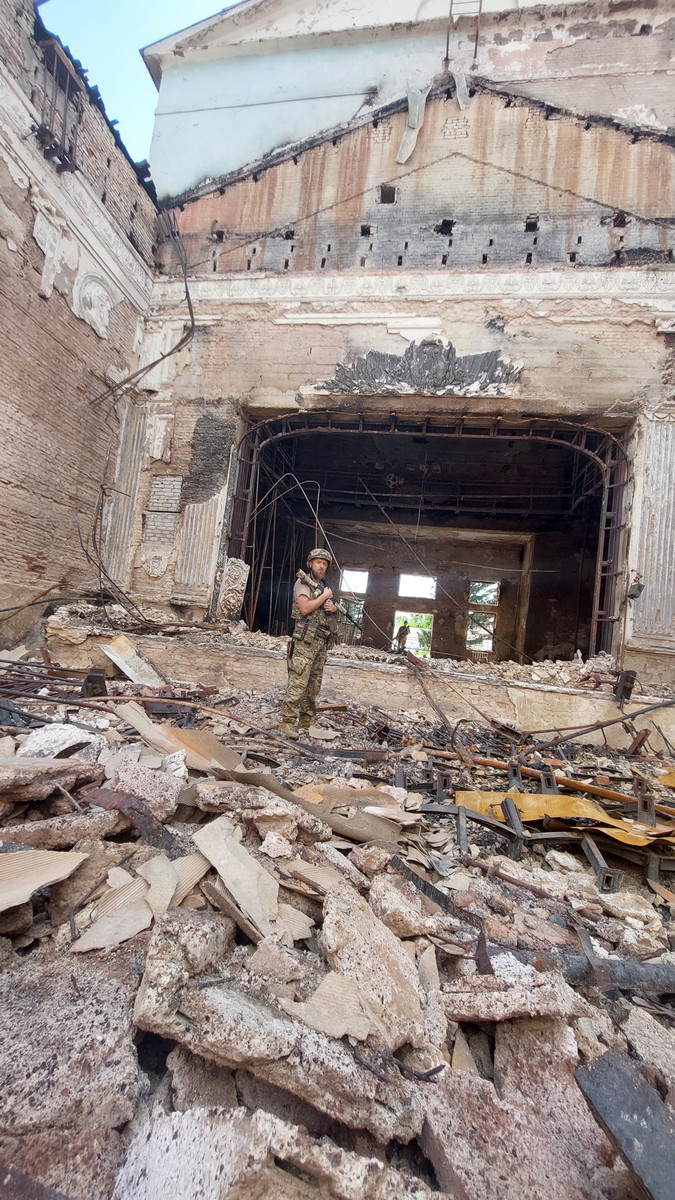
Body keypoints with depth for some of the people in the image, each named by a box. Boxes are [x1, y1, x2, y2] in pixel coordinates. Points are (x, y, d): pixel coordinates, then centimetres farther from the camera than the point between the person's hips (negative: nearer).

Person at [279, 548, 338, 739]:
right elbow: (305, 608, -17)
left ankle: (306, 719, 20)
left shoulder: (324, 586, 20)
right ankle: (287, 721, -5)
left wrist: (333, 607, 4)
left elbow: (332, 609, 27)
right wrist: (324, 596, -7)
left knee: (314, 684, 11)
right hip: (305, 641, -8)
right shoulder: (303, 582, -3)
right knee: (298, 683, -11)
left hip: (322, 641, 8)